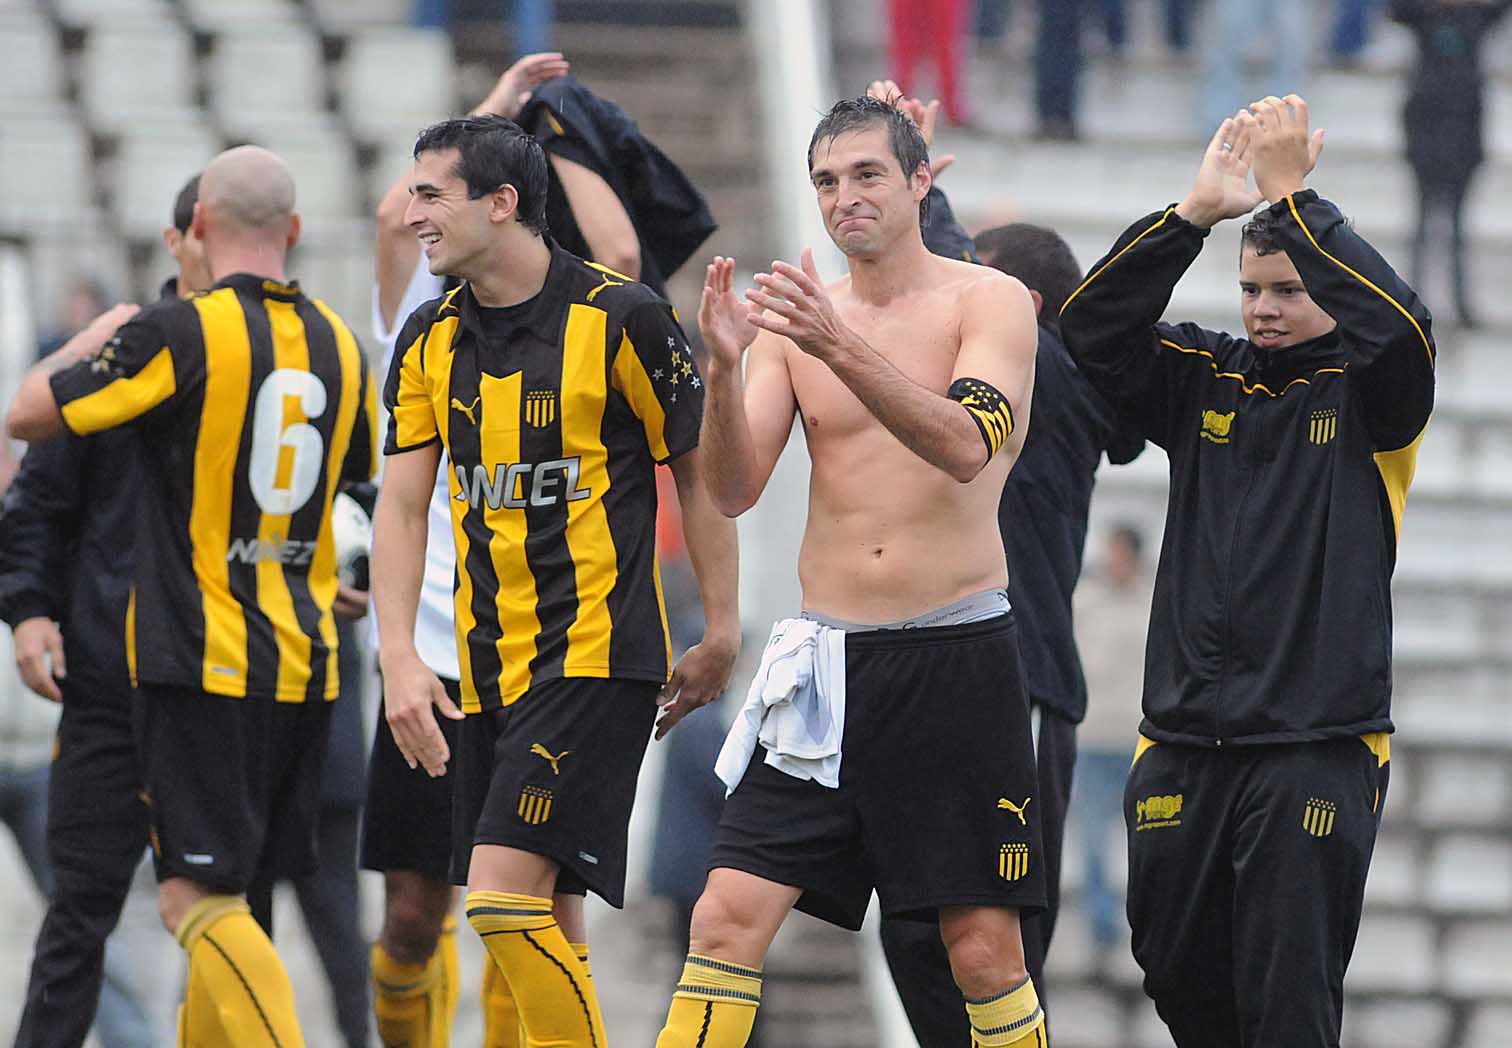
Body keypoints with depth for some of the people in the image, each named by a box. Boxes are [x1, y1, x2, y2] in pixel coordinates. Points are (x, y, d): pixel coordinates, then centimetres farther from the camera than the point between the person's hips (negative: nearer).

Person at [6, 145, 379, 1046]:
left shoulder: (180, 334, -12)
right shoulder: (338, 345, 7)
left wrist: (101, 333, 12)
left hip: (203, 663, -7)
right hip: (306, 660, 7)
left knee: (199, 897, -9)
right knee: (223, 895, 16)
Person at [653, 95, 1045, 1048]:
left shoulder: (990, 302, -2)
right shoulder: (795, 313, 8)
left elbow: (967, 447, -21)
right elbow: (734, 490, 0)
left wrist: (839, 346, -32)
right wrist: (724, 367, -19)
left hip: (958, 652, -3)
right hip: (827, 661, 3)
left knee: (983, 948, -1)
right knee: (728, 920, -7)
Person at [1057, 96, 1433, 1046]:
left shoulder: (1366, 394, 1)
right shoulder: (1208, 381, 12)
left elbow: (1401, 325, -20)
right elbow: (1094, 327, 0)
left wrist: (1292, 196, -19)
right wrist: (1196, 213, -11)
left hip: (1317, 745, -5)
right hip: (1184, 744, 5)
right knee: (1178, 969, 9)